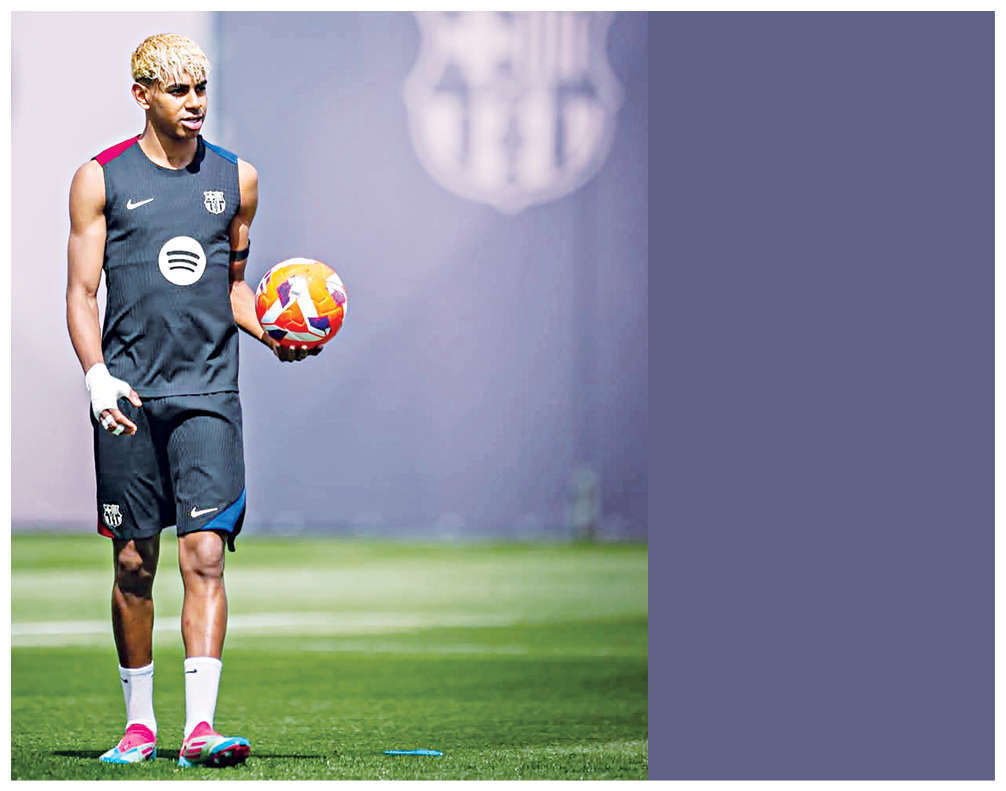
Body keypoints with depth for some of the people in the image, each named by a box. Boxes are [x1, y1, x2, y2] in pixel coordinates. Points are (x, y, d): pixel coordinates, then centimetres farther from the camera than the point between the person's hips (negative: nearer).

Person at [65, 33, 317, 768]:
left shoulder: (235, 178, 11)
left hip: (208, 391, 1)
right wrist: (96, 374, -13)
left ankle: (200, 724, -15)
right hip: (128, 397, -1)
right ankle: (139, 721, 17)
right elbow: (81, 292, 1)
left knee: (205, 554, -11)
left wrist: (269, 333, 3)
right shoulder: (101, 179, 3)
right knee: (134, 563, 5)